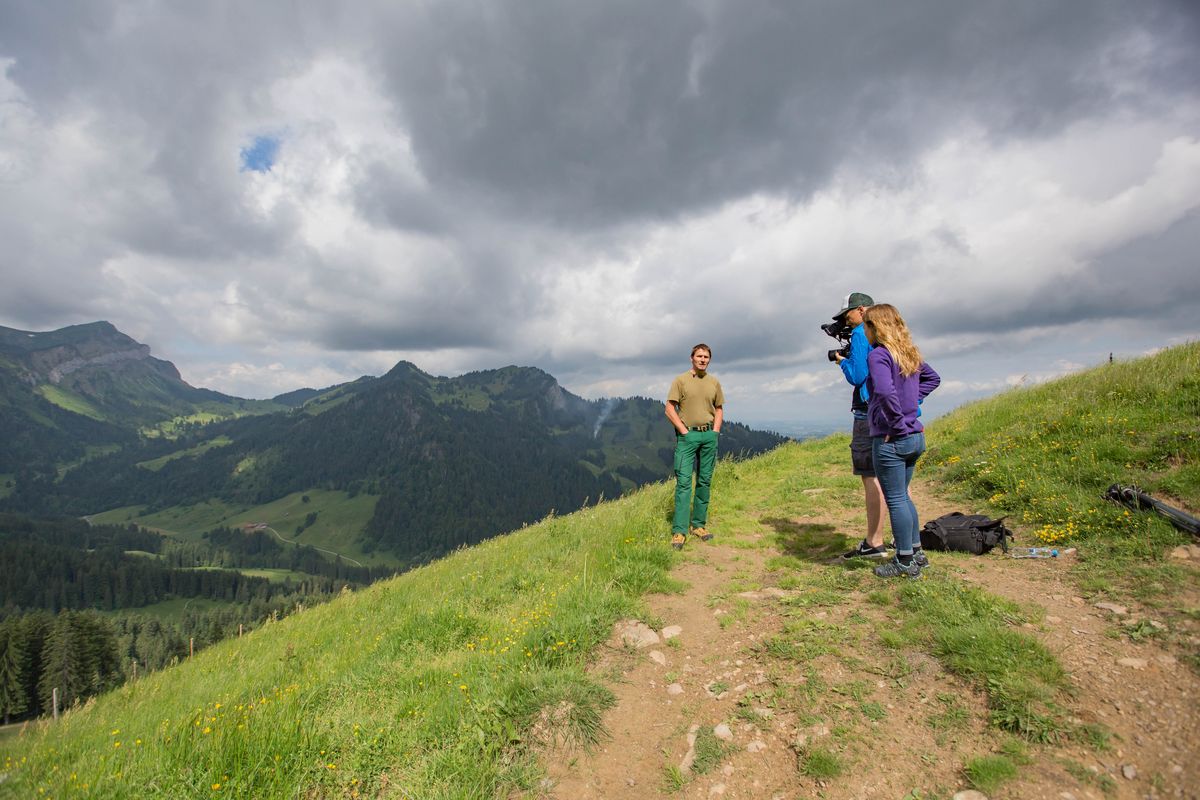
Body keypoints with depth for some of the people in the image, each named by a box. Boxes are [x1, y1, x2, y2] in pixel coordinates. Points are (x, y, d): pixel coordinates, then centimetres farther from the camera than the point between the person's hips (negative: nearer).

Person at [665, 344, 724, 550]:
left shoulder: (714, 382, 11)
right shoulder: (680, 380, -1)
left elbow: (719, 409, 18)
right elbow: (670, 409, -4)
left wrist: (715, 431, 5)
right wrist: (684, 431, -9)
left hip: (709, 435, 5)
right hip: (687, 435, -4)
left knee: (705, 481, 8)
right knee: (683, 482, -8)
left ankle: (698, 525, 19)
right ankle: (679, 531, -6)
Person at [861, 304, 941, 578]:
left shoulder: (878, 354, -14)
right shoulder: (910, 353, 11)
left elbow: (885, 391, -31)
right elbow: (933, 378, 28)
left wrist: (898, 423, -19)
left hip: (890, 440, -8)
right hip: (916, 436, 9)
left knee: (896, 500, 2)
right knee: (903, 496, 20)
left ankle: (906, 561, 12)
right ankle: (917, 552, 30)